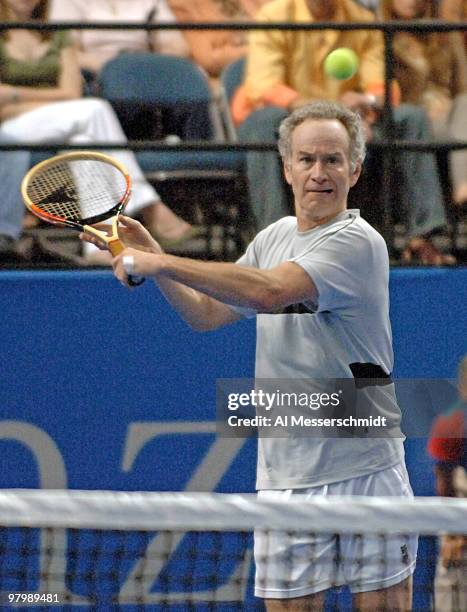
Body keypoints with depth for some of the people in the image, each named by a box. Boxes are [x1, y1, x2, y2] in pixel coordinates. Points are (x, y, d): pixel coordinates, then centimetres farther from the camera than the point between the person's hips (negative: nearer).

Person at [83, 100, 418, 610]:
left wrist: (160, 262, -21)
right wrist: (150, 258, 6)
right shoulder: (275, 237, 13)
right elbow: (206, 313, 22)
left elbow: (268, 291, -26)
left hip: (366, 467, -5)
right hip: (287, 472, 6)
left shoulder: (357, 242, -12)